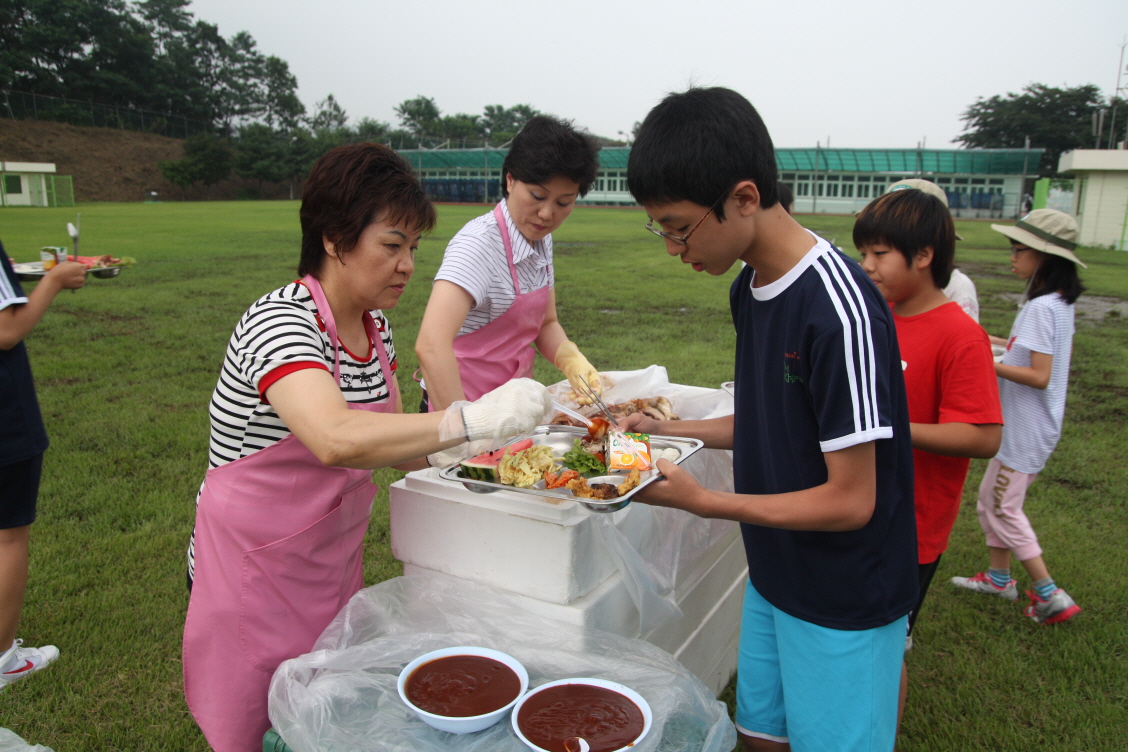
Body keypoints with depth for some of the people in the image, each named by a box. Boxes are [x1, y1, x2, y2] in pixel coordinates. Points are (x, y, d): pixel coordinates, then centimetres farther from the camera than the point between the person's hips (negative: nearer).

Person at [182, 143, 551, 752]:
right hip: (254, 572, -7)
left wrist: (472, 450, -8)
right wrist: (473, 418, -43)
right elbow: (336, 439, -43)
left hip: (334, 561, 7)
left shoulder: (375, 328, 0)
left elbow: (386, 442, 6)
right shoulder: (279, 322, -25)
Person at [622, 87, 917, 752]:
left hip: (847, 601, -8)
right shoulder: (749, 287, 1)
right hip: (773, 575, 8)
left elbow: (849, 501, -24)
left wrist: (704, 501, -22)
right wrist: (669, 429, 3)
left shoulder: (838, 308, -27)